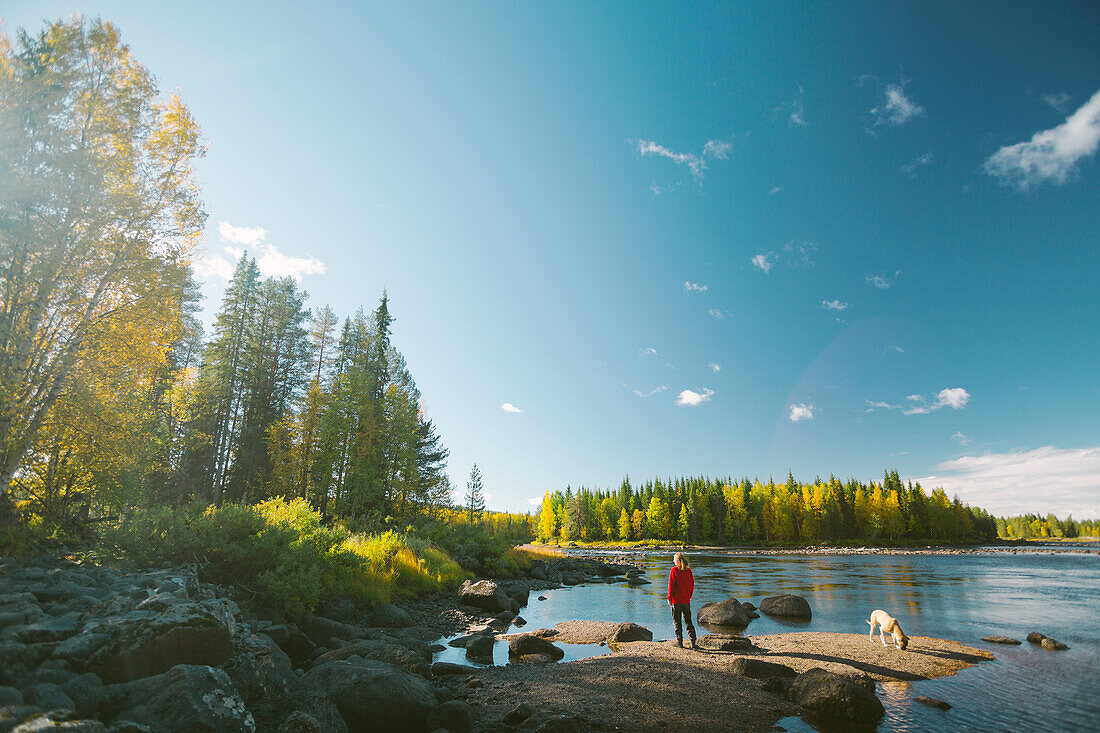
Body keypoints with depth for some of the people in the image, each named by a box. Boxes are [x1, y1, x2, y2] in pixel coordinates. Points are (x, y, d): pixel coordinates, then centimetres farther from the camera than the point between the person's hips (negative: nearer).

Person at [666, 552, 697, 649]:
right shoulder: (688, 570, 3)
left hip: (676, 600, -4)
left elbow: (671, 585, -11)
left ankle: (679, 642, 8)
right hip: (686, 600, 4)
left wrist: (669, 598, -4)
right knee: (688, 621, 13)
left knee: (677, 622, 6)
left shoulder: (674, 570, -11)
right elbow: (692, 584, 8)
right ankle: (693, 641, 8)